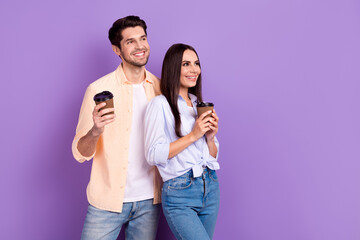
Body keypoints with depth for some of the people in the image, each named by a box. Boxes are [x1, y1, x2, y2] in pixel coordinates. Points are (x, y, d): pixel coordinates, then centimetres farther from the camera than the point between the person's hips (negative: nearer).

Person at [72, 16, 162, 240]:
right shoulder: (99, 90, -9)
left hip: (149, 200, 4)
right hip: (108, 200, -3)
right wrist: (96, 131, -31)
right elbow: (80, 153, -10)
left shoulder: (159, 87, 2)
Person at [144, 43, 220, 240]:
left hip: (210, 187, 6)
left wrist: (210, 137, -5)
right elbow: (153, 155, -15)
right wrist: (192, 135, -16)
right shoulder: (160, 104, -6)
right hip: (179, 194, -6)